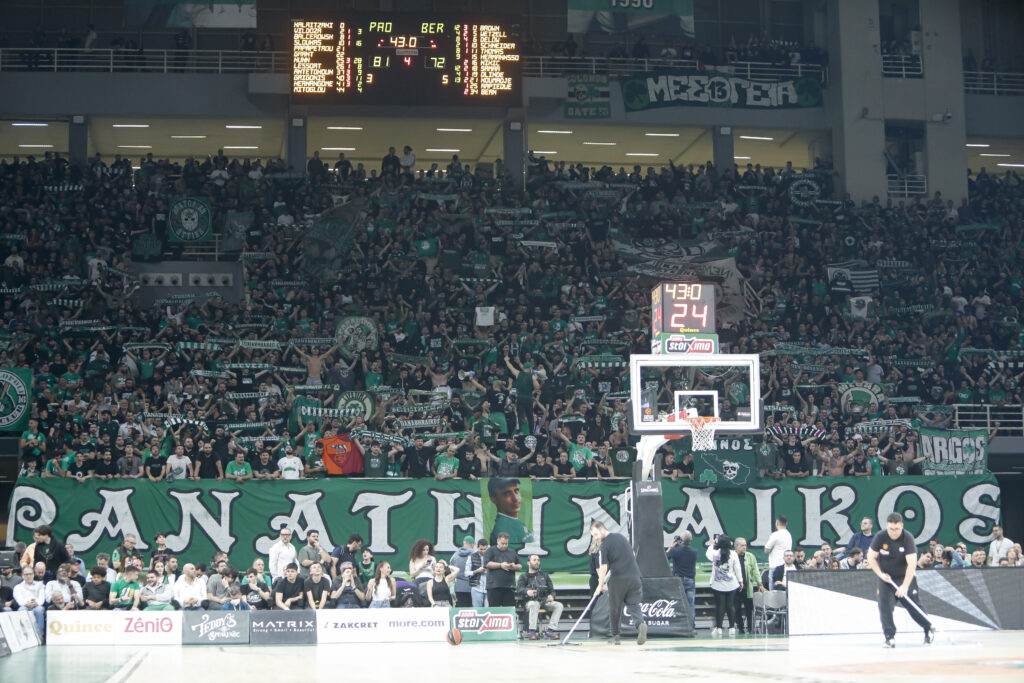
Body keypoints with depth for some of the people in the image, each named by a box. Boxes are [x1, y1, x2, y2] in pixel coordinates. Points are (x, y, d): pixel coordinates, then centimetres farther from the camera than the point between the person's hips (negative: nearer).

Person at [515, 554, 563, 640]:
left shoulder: (544, 575, 28)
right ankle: (532, 631, -41)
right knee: (534, 605, -39)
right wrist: (527, 591, -28)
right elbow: (519, 589, -4)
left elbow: (552, 589, 21)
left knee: (559, 605, -23)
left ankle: (550, 630, -30)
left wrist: (551, 596, -5)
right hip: (530, 601, -4)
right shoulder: (524, 577, 15)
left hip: (545, 601, 4)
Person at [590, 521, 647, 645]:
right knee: (633, 605, 3)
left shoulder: (604, 545, -7)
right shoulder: (621, 537, 14)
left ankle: (615, 635, 16)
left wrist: (600, 585, -2)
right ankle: (641, 624, -25)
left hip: (618, 579, -5)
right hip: (634, 576, 5)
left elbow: (603, 568, -12)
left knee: (614, 608, 9)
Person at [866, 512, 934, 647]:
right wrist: (880, 574, -14)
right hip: (886, 578, 2)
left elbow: (912, 563, -26)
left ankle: (928, 629, 27)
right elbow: (871, 557, -2)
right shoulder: (880, 537, -13)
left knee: (914, 606, 2)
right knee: (885, 607, -13)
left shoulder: (907, 538, -21)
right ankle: (890, 637, -8)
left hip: (905, 577, -2)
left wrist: (905, 586, -31)